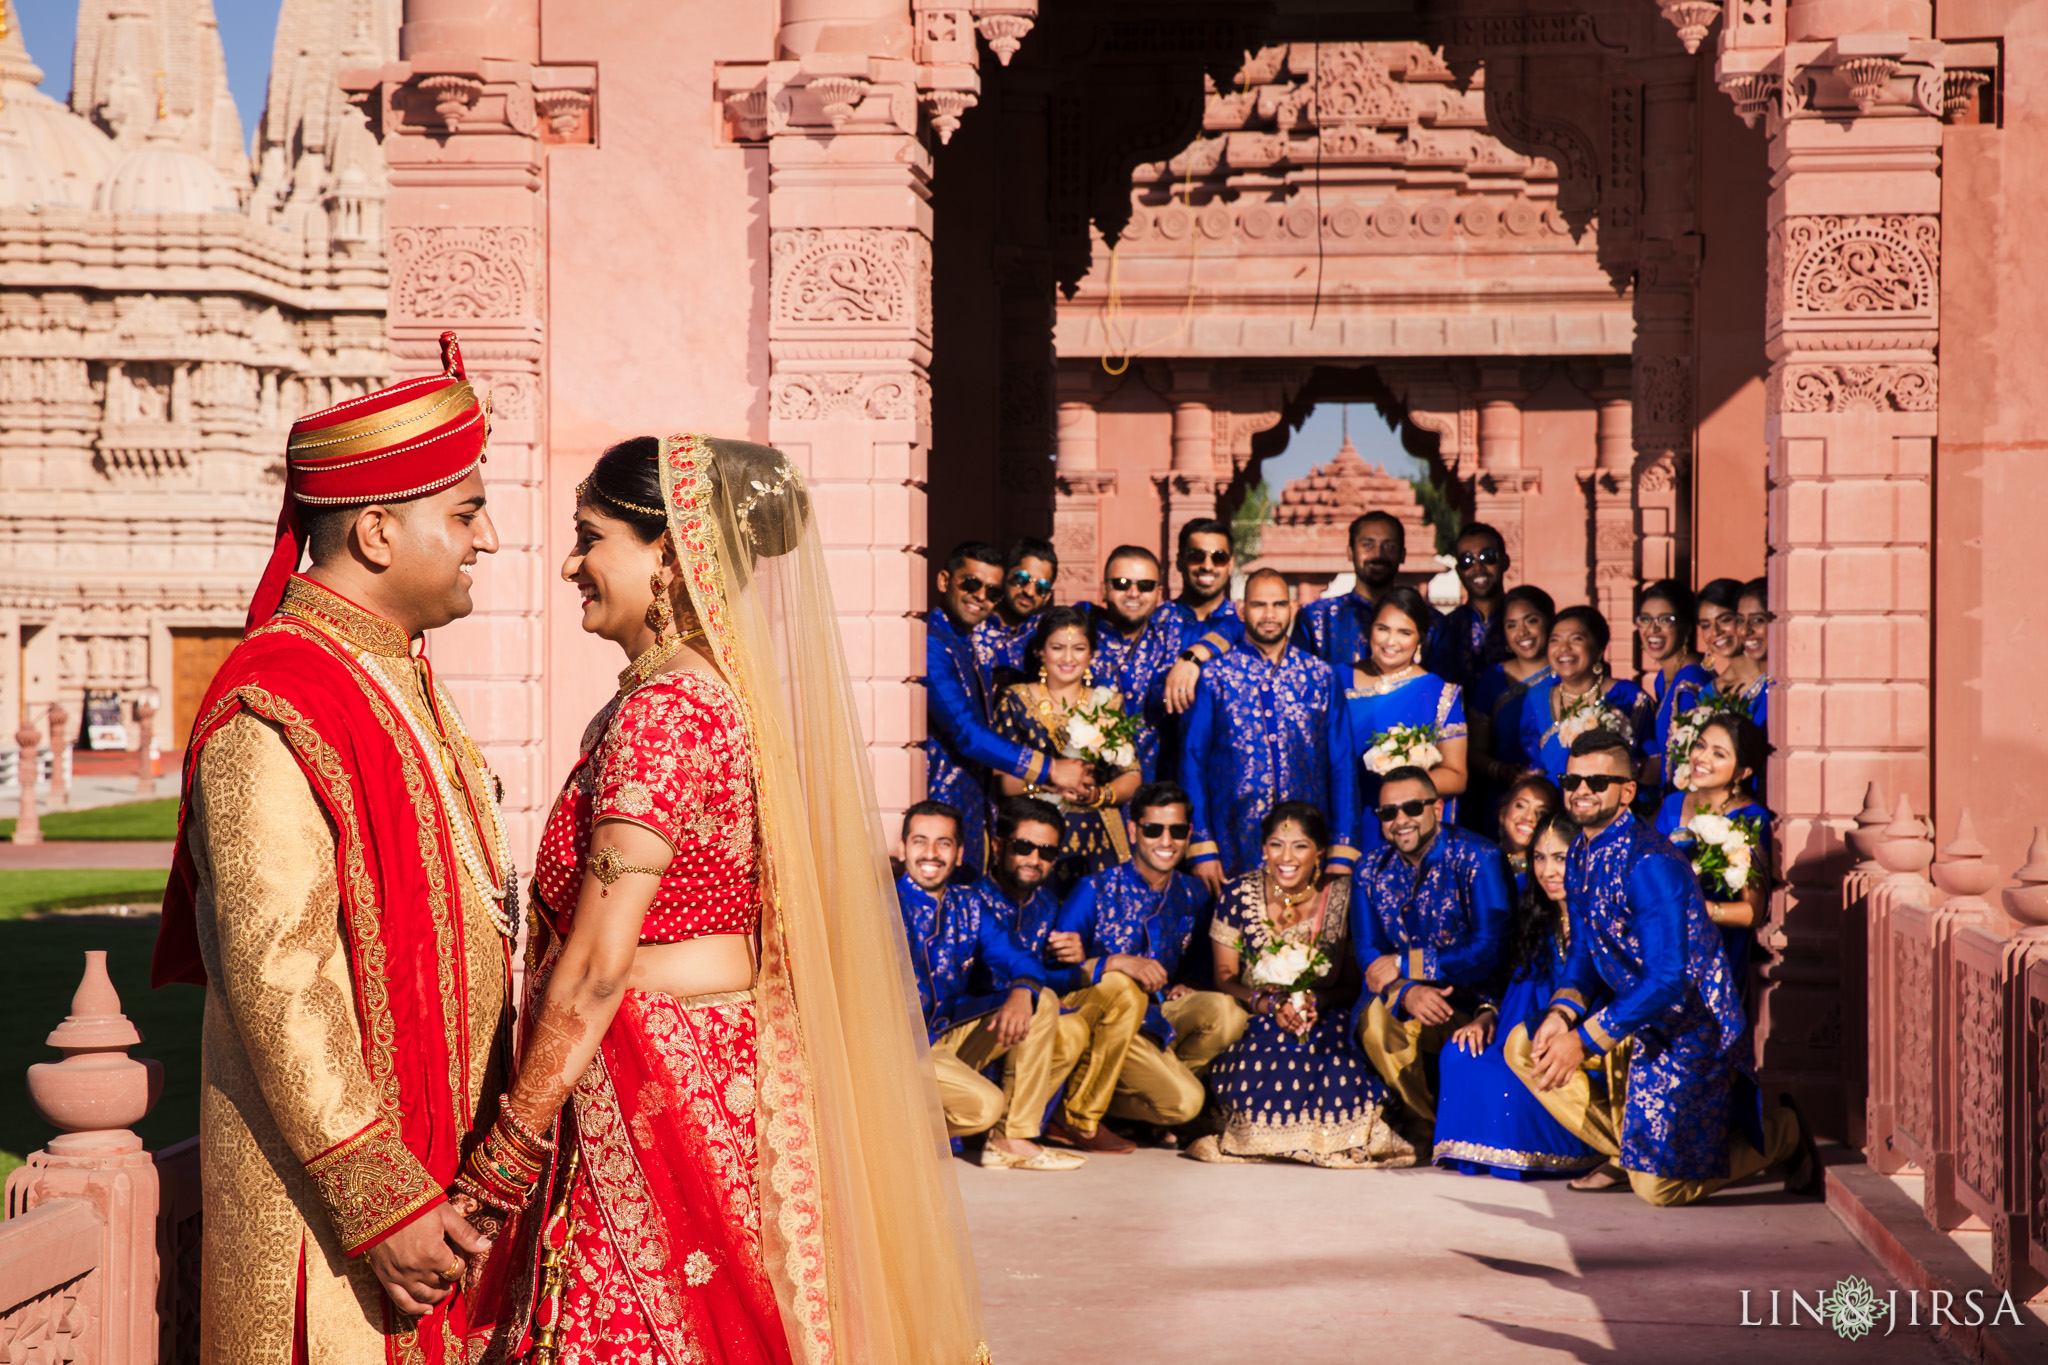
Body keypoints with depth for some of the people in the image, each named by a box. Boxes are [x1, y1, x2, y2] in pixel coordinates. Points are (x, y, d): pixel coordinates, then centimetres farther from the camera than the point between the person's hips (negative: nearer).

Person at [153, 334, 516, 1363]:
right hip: (329, 1171, -9)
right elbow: (274, 987, -23)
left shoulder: (396, 674, 12)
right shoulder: (272, 717, -19)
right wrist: (378, 1200, -24)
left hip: (436, 1147, 9)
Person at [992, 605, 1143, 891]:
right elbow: (1001, 780, -1)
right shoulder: (1016, 700, 7)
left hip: (1098, 841, 2)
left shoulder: (1108, 702, 12)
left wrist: (1098, 795, -13)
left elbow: (1132, 776, 6)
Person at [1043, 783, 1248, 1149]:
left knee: (1224, 1011, -26)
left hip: (1161, 1014, 5)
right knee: (1184, 1101, -24)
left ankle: (1154, 1074, -3)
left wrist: (1182, 987, -1)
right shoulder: (1095, 891, -7)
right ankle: (1077, 1107, -1)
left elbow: (1194, 962, 23)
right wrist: (1116, 963, -27)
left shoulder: (1193, 895, 8)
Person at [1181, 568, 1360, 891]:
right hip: (1234, 851, -1)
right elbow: (1192, 762, 2)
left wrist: (1342, 854, -1)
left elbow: (1342, 766, 7)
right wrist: (1201, 849, -6)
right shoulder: (1214, 677, 3)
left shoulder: (1322, 677, 7)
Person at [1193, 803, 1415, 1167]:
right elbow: (1224, 978, 3)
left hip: (1324, 1022, 0)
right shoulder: (1240, 894, 0)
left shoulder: (1342, 897, -1)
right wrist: (1269, 1003, -17)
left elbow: (1353, 984, 3)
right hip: (1253, 1022, 0)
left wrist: (1317, 1000, -19)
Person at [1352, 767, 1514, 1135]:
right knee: (1376, 1019, -26)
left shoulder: (1479, 859, -12)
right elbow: (1368, 954, 1)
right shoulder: (1372, 870, 4)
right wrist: (1406, 992, -23)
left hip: (1471, 996, -4)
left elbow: (1491, 953, -18)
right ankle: (1435, 1127, -7)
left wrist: (1405, 965, -16)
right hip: (1401, 996, 4)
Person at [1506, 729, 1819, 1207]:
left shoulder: (1651, 864, -25)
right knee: (1523, 1047, 0)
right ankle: (1626, 1149, 12)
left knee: (1659, 1186, -9)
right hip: (1631, 1015, 9)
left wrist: (1584, 1040, -27)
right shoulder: (1581, 854, 3)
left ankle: (1779, 1134, 15)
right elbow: (1584, 952, 11)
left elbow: (1668, 980, -28)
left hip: (1690, 1028, -9)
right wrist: (1561, 1013, -10)